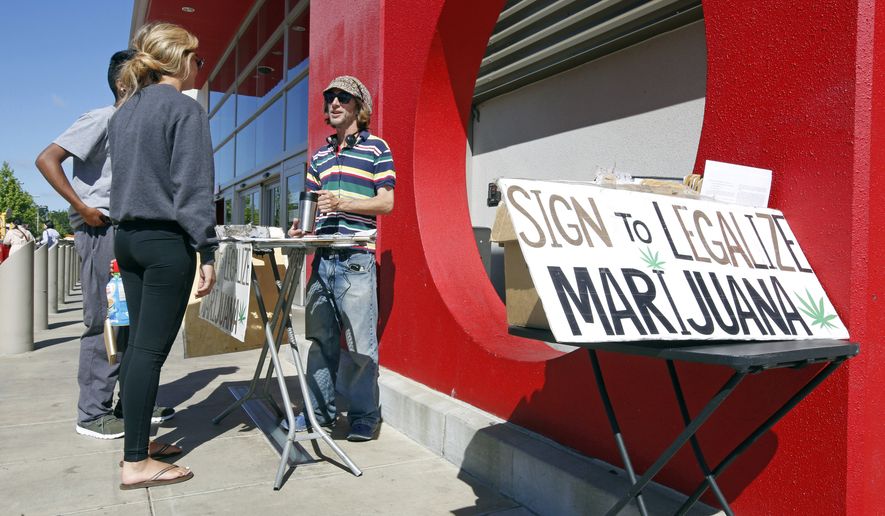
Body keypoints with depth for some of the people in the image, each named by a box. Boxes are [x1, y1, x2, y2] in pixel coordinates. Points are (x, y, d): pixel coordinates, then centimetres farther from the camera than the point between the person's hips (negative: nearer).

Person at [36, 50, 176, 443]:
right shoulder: (102, 119, -7)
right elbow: (46, 159, -14)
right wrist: (82, 208, -17)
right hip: (101, 231, -8)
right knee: (104, 322, -5)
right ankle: (92, 413, 5)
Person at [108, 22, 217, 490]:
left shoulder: (124, 111, 16)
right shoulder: (184, 108, -9)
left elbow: (123, 174, 19)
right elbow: (194, 185, -15)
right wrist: (206, 250, -14)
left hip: (128, 237, 8)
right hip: (166, 241, -8)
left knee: (138, 342, 13)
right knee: (151, 349, -5)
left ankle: (136, 441, 22)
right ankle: (136, 463, 2)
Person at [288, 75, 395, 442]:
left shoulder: (376, 147, 3)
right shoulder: (320, 155, 21)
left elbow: (386, 202, -4)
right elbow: (312, 201, 21)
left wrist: (344, 202, -16)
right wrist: (301, 224, 1)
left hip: (356, 259, -6)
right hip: (322, 256, 6)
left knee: (359, 342, -4)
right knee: (320, 337, 11)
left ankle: (364, 416, 8)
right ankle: (320, 410, 22)